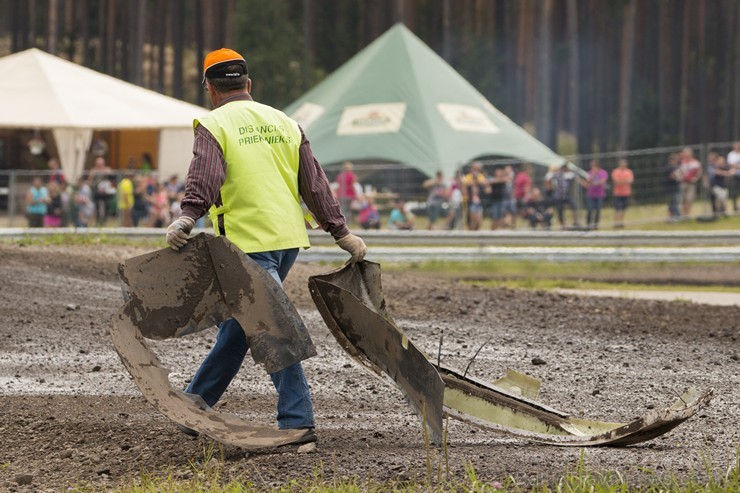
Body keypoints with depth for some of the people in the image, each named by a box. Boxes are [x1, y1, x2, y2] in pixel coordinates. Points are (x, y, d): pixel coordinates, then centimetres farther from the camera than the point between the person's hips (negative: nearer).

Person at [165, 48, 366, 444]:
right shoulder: (284, 123, 16)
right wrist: (341, 233, 16)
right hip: (288, 238, 7)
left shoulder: (213, 125, -2)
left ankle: (297, 422, -14)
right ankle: (194, 404, 29)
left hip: (248, 243, -7)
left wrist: (187, 217, -33)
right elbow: (315, 184, 15)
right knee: (237, 325, 17)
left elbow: (204, 177, -21)